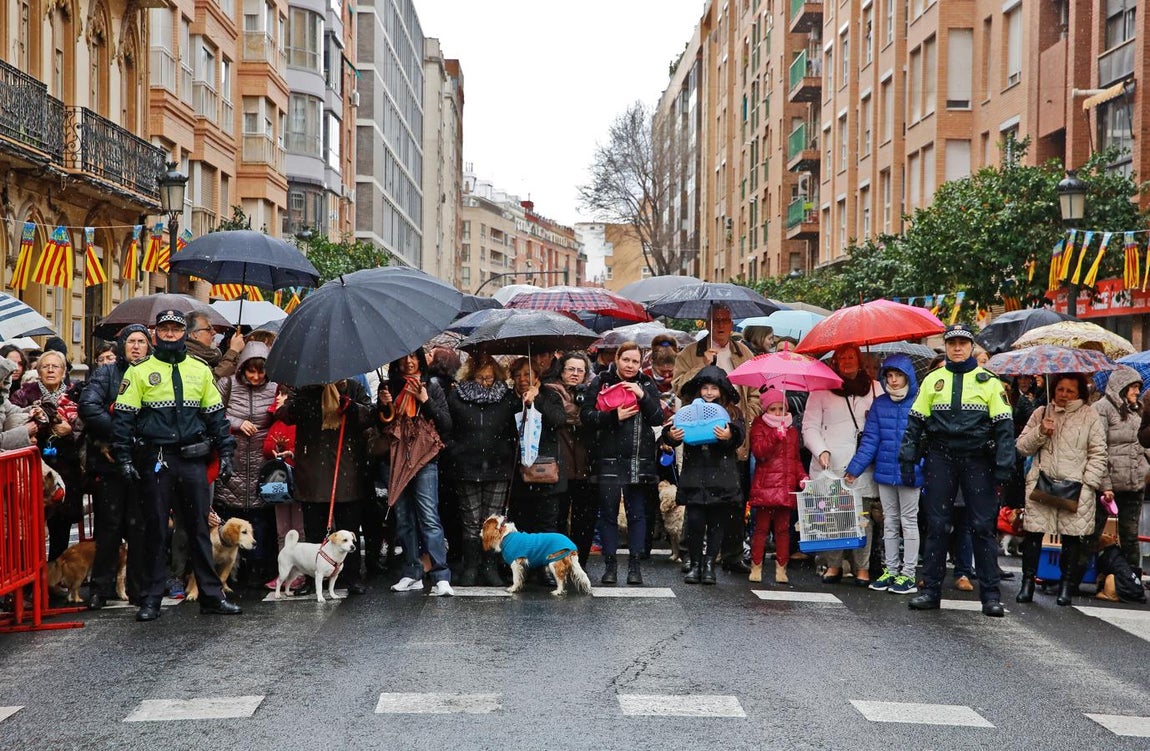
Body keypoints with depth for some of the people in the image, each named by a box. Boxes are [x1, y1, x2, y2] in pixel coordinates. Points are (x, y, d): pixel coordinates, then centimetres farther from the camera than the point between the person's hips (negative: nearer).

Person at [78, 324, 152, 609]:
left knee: (139, 526, 4)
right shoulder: (106, 373, 5)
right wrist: (117, 433, -17)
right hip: (110, 460, -1)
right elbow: (88, 406, -10)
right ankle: (101, 588, 12)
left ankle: (138, 588, 11)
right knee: (109, 524, 3)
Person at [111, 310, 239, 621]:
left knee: (199, 527, 6)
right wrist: (124, 459, -7)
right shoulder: (139, 372, 2)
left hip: (193, 459, 2)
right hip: (155, 461, -2)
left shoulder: (200, 370, 11)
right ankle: (151, 599, 13)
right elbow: (123, 418, 0)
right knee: (155, 529, 4)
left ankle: (211, 595, 12)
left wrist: (225, 453, 8)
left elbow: (216, 414, 14)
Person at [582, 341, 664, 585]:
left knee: (636, 513, 3)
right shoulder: (601, 383, 5)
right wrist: (614, 416, -16)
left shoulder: (646, 385, 11)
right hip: (608, 459, -1)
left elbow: (658, 419, 2)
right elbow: (586, 416, -4)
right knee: (608, 512, 1)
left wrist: (643, 396, -11)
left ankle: (634, 563, 10)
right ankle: (610, 563, 9)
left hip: (639, 460, 2)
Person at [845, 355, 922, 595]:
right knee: (889, 522, 13)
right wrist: (854, 468, -1)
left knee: (908, 521, 6)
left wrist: (926, 468, -15)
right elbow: (870, 440, 4)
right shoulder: (879, 404, 4)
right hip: (885, 473, 4)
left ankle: (908, 574, 12)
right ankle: (890, 570, 22)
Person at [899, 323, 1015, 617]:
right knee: (936, 525, 3)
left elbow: (1004, 425, 2)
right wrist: (908, 459, 2)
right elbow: (915, 422, 10)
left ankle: (990, 593, 7)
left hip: (977, 460, -1)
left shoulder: (989, 381, 5)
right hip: (939, 459, 1)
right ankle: (931, 589, 10)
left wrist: (1004, 465, -7)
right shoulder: (932, 380, 10)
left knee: (983, 526, 0)